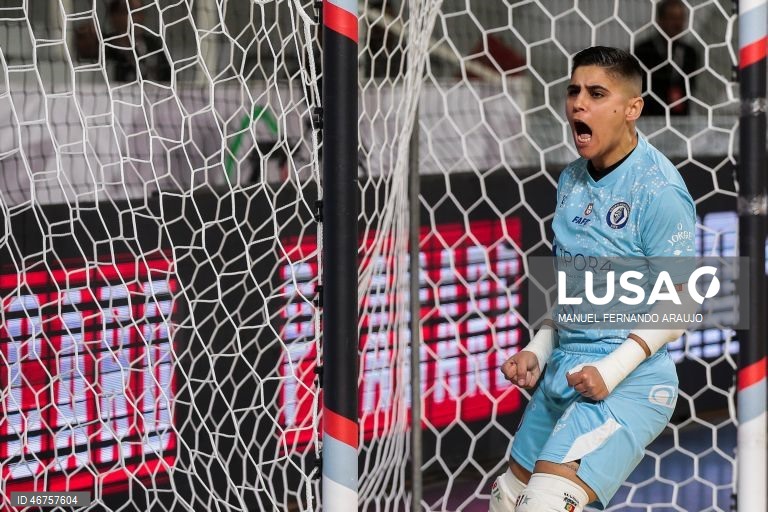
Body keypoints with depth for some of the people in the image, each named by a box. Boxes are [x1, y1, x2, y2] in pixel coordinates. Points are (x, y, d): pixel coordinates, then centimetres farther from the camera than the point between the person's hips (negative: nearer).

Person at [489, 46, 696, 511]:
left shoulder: (658, 189, -14)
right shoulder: (572, 179, 11)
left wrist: (613, 370, -21)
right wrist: (538, 352, 10)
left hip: (627, 384, -9)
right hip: (561, 372, 9)